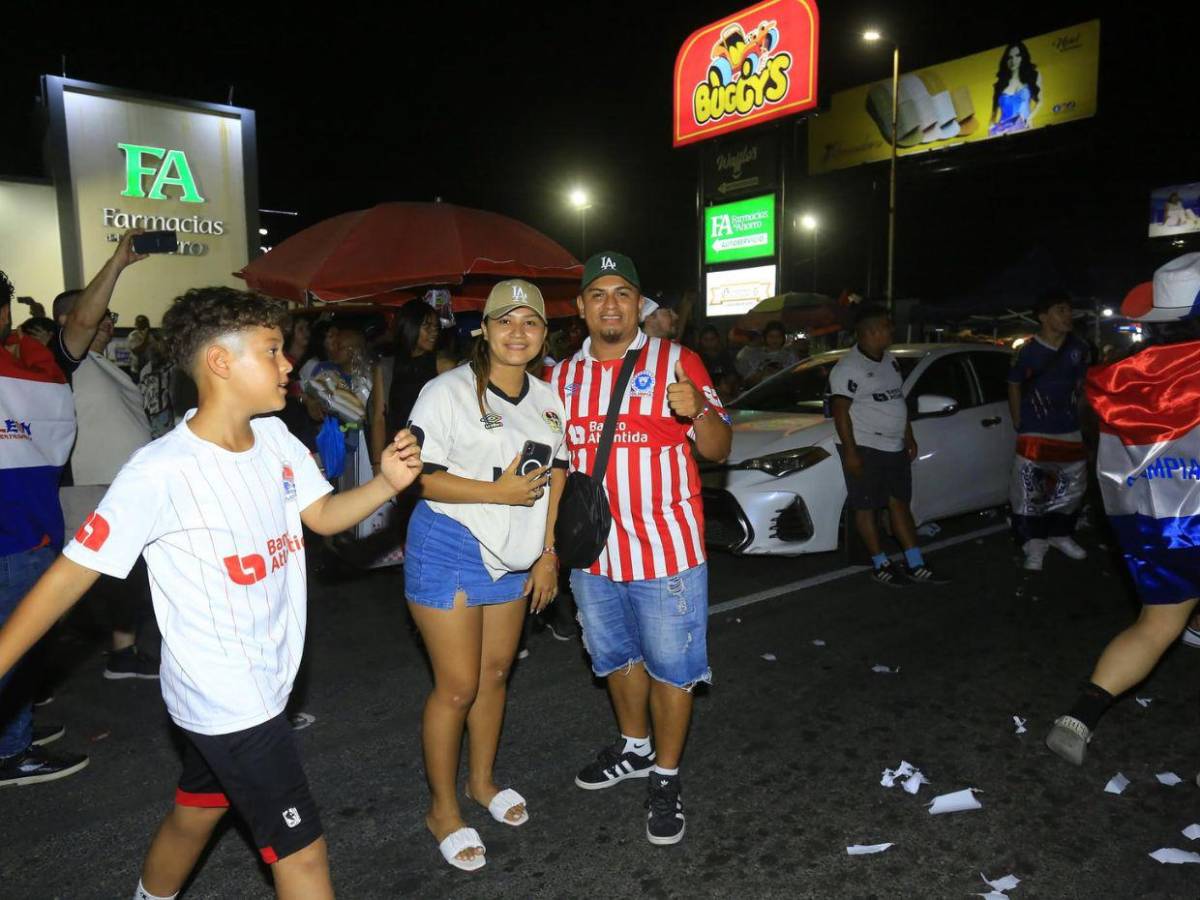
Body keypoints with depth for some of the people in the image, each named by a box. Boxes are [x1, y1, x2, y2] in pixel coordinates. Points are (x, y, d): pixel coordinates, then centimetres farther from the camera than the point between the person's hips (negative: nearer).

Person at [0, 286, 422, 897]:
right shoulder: (161, 472, -22)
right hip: (224, 698, -7)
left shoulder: (275, 436, -2)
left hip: (265, 681, 7)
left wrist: (387, 482, -11)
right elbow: (71, 573, -15)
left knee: (196, 813, 27)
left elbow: (322, 516, 6)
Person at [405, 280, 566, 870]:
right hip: (449, 550, -6)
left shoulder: (548, 400, 6)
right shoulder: (448, 391, -13)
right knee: (457, 686, 0)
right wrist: (498, 492, -24)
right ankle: (443, 809, 21)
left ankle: (482, 780, 39)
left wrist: (549, 554, 5)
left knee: (495, 673, 17)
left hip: (514, 556, 6)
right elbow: (419, 476, -17)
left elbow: (556, 478, 10)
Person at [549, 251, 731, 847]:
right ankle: (634, 748, 45)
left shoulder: (677, 362, -6)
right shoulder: (563, 375, 7)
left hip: (665, 548, -5)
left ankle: (666, 777, 27)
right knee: (616, 658, 21)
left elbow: (718, 450, -8)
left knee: (671, 666, 6)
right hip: (591, 550, 5)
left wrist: (698, 411, -28)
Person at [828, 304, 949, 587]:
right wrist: (850, 452, -21)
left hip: (895, 447, 9)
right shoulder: (848, 368, -14)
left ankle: (915, 566, 18)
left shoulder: (890, 361, 13)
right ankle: (880, 566, 10)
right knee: (867, 507, 0)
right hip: (865, 448, -8)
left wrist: (909, 437, 17)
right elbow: (840, 411, -17)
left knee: (900, 503, 11)